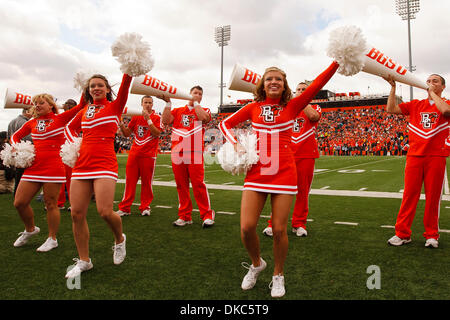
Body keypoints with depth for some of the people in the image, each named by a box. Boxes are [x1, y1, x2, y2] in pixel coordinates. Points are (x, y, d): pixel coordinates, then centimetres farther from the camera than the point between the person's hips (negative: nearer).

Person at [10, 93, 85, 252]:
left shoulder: (60, 118, 2)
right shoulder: (31, 123, 14)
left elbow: (81, 106, -6)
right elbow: (15, 136, 27)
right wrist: (16, 146, 8)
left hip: (53, 167, -5)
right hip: (33, 167, 5)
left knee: (51, 204, 0)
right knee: (19, 202, 6)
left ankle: (52, 239, 16)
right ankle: (30, 229, 32)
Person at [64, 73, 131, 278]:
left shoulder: (114, 106, 6)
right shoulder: (84, 110, 19)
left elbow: (124, 88, -11)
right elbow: (70, 128, 33)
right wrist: (74, 143, 14)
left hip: (105, 163, -5)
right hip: (82, 164, 5)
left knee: (105, 212, -16)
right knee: (77, 213, 1)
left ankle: (120, 240, 18)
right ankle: (83, 261, 18)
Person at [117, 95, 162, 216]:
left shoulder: (156, 117, 1)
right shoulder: (136, 117, 14)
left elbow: (157, 133, -13)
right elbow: (127, 133, 14)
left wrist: (148, 119, -18)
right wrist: (121, 124, -3)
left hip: (149, 155, -3)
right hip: (134, 153, 4)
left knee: (146, 182, 1)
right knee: (130, 180, 2)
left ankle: (145, 207, 12)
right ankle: (124, 208, 8)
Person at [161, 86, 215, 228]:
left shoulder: (204, 110, 12)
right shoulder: (177, 111, 19)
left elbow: (204, 117, -12)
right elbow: (165, 121, 3)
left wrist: (195, 102, -1)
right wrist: (168, 103, -1)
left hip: (195, 154, -3)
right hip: (178, 153, 3)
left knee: (198, 184, -8)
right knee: (181, 185, 6)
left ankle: (207, 215, 3)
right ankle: (184, 216, 16)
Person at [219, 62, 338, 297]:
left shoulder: (292, 106, 8)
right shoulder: (253, 108, 10)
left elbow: (317, 84, -1)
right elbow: (225, 124, 15)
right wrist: (235, 144, -1)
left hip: (284, 174, -1)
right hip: (256, 174, 1)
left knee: (279, 230, 0)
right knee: (247, 228, -4)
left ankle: (278, 275, 26)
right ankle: (257, 264, 28)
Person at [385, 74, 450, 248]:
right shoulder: (415, 104, 15)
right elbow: (391, 109, 4)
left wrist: (432, 93, -4)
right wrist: (393, 87, 0)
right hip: (414, 155, 2)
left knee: (433, 196, 3)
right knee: (409, 194, 1)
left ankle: (432, 235, 15)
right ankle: (403, 233, 7)